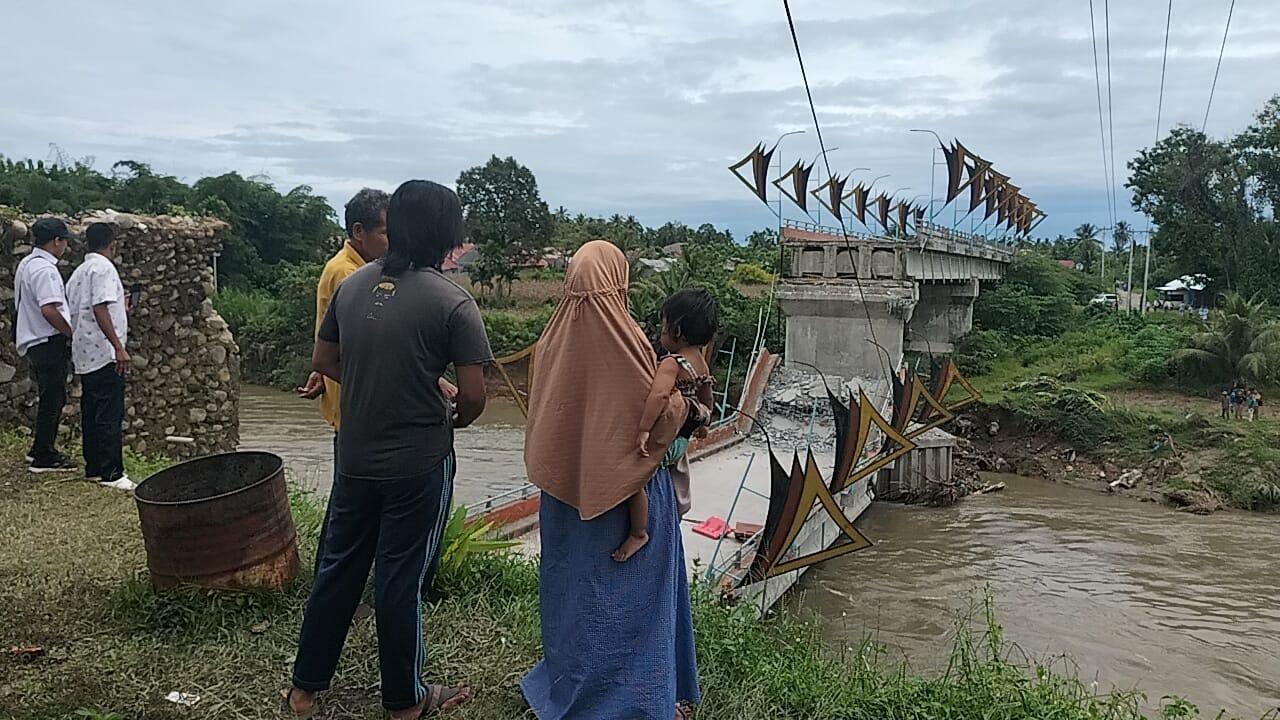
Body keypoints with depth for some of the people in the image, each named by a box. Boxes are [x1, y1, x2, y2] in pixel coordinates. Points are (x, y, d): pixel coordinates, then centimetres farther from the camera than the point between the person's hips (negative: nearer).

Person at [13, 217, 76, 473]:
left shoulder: (26, 264, 14)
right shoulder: (45, 269, -19)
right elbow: (49, 310, -28)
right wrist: (73, 334, -16)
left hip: (34, 343, 10)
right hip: (49, 343, -10)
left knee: (52, 399, 19)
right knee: (52, 400, -2)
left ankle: (41, 449, 29)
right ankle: (43, 457, 6)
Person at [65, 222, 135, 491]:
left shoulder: (78, 273, 19)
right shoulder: (103, 268, -9)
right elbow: (100, 309, -20)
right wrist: (119, 347, -23)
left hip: (84, 356, 10)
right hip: (104, 354, -10)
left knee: (91, 413, 12)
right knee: (110, 416, -8)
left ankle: (93, 468, 18)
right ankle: (111, 473, -7)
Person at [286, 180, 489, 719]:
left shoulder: (351, 285, 0)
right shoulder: (453, 302, -16)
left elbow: (324, 361, 10)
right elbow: (473, 395, -16)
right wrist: (454, 419, 5)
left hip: (355, 456, 5)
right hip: (419, 463, -5)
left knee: (339, 567, 19)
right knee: (400, 579, 8)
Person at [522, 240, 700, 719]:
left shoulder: (554, 338, -4)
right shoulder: (625, 341, -21)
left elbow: (542, 416, 7)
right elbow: (661, 414, -15)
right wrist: (683, 402, 5)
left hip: (564, 489, 6)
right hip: (624, 488, -5)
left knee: (574, 583, 20)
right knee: (629, 590, 9)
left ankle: (570, 680, 36)